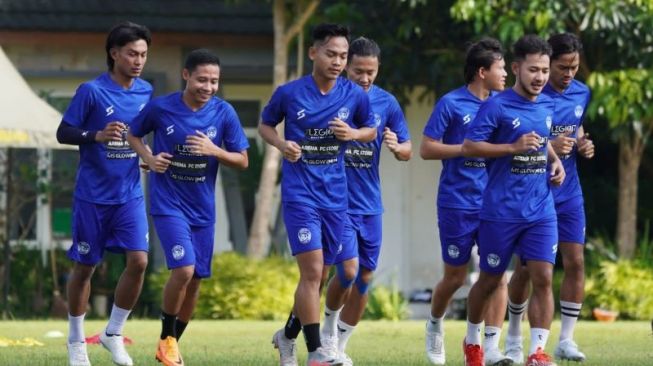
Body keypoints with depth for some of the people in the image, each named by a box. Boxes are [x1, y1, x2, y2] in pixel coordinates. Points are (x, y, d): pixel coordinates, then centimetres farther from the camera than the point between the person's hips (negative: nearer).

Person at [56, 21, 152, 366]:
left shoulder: (145, 91, 3)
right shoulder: (91, 91, -12)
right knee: (85, 266, 5)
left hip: (130, 194, 4)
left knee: (138, 260, -11)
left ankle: (113, 333, 6)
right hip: (92, 195, -4)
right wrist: (97, 136, -24)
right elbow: (63, 133, -9)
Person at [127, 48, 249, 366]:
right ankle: (166, 339, -1)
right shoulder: (160, 108, -9)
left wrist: (213, 151, -18)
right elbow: (133, 134, 9)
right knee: (183, 269, -19)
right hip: (168, 204, -3)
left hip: (202, 208, 3)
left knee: (195, 280, 7)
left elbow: (242, 161, 0)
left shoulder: (224, 113, -5)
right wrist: (149, 158, -9)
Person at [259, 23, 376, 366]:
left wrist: (353, 133, -8)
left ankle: (289, 334, 31)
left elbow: (371, 131, 14)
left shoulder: (355, 95, -1)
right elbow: (265, 125, 9)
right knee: (312, 269, -13)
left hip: (335, 193, 4)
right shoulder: (289, 93, -7)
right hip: (299, 193, -4)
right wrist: (282, 144, -11)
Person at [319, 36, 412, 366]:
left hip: (370, 204, 5)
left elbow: (407, 151, 8)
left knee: (365, 276, 6)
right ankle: (328, 332, 13)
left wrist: (397, 146, -14)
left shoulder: (386, 102, 2)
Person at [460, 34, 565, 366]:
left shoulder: (546, 105, 9)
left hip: (540, 210, 4)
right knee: (490, 280, 9)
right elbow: (469, 146, -15)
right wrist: (514, 147, -22)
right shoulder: (496, 106, -10)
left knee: (542, 278, -9)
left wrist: (554, 160, 9)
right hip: (501, 211, -4)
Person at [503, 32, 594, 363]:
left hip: (568, 192, 5)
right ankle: (514, 336, 20)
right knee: (526, 267, 2)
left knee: (575, 262, -4)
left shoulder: (581, 94, 4)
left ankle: (566, 339, 3)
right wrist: (549, 146, -27)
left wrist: (582, 145, -1)